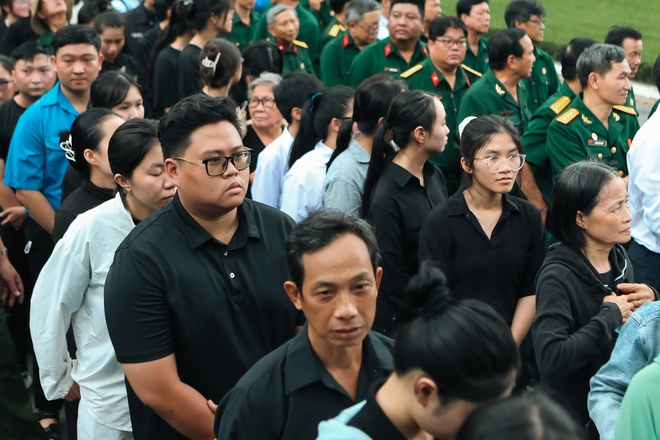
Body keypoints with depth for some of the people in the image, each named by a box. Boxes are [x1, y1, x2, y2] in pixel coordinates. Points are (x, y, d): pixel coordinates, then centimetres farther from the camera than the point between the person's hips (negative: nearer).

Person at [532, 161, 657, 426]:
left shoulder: (619, 256, -2)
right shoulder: (557, 276, -23)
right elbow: (551, 359, -33)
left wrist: (650, 300, -8)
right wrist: (611, 315, -24)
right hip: (575, 418, -6)